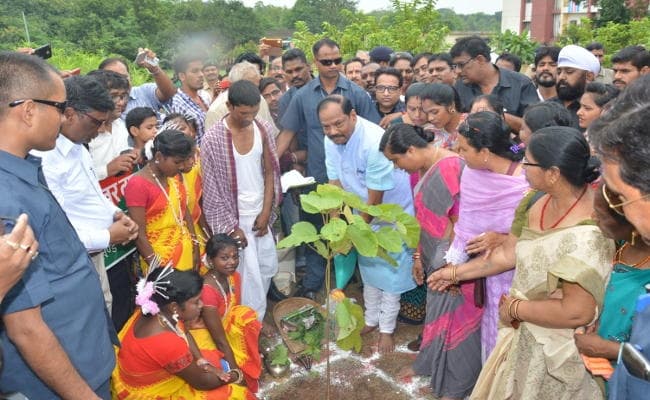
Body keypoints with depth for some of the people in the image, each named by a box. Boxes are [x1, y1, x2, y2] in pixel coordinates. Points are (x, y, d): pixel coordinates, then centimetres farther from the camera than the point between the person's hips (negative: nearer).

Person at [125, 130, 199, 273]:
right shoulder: (137, 184, -17)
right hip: (160, 258, -6)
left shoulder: (174, 176, 2)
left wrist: (195, 248, 8)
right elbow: (139, 234, -17)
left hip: (186, 251, 6)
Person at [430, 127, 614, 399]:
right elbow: (508, 254, 2)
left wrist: (515, 308, -18)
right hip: (523, 334, 7)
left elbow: (577, 312, -31)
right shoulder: (536, 201, -8)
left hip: (558, 352, -7)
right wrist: (456, 272, 9)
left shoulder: (586, 235, -32)